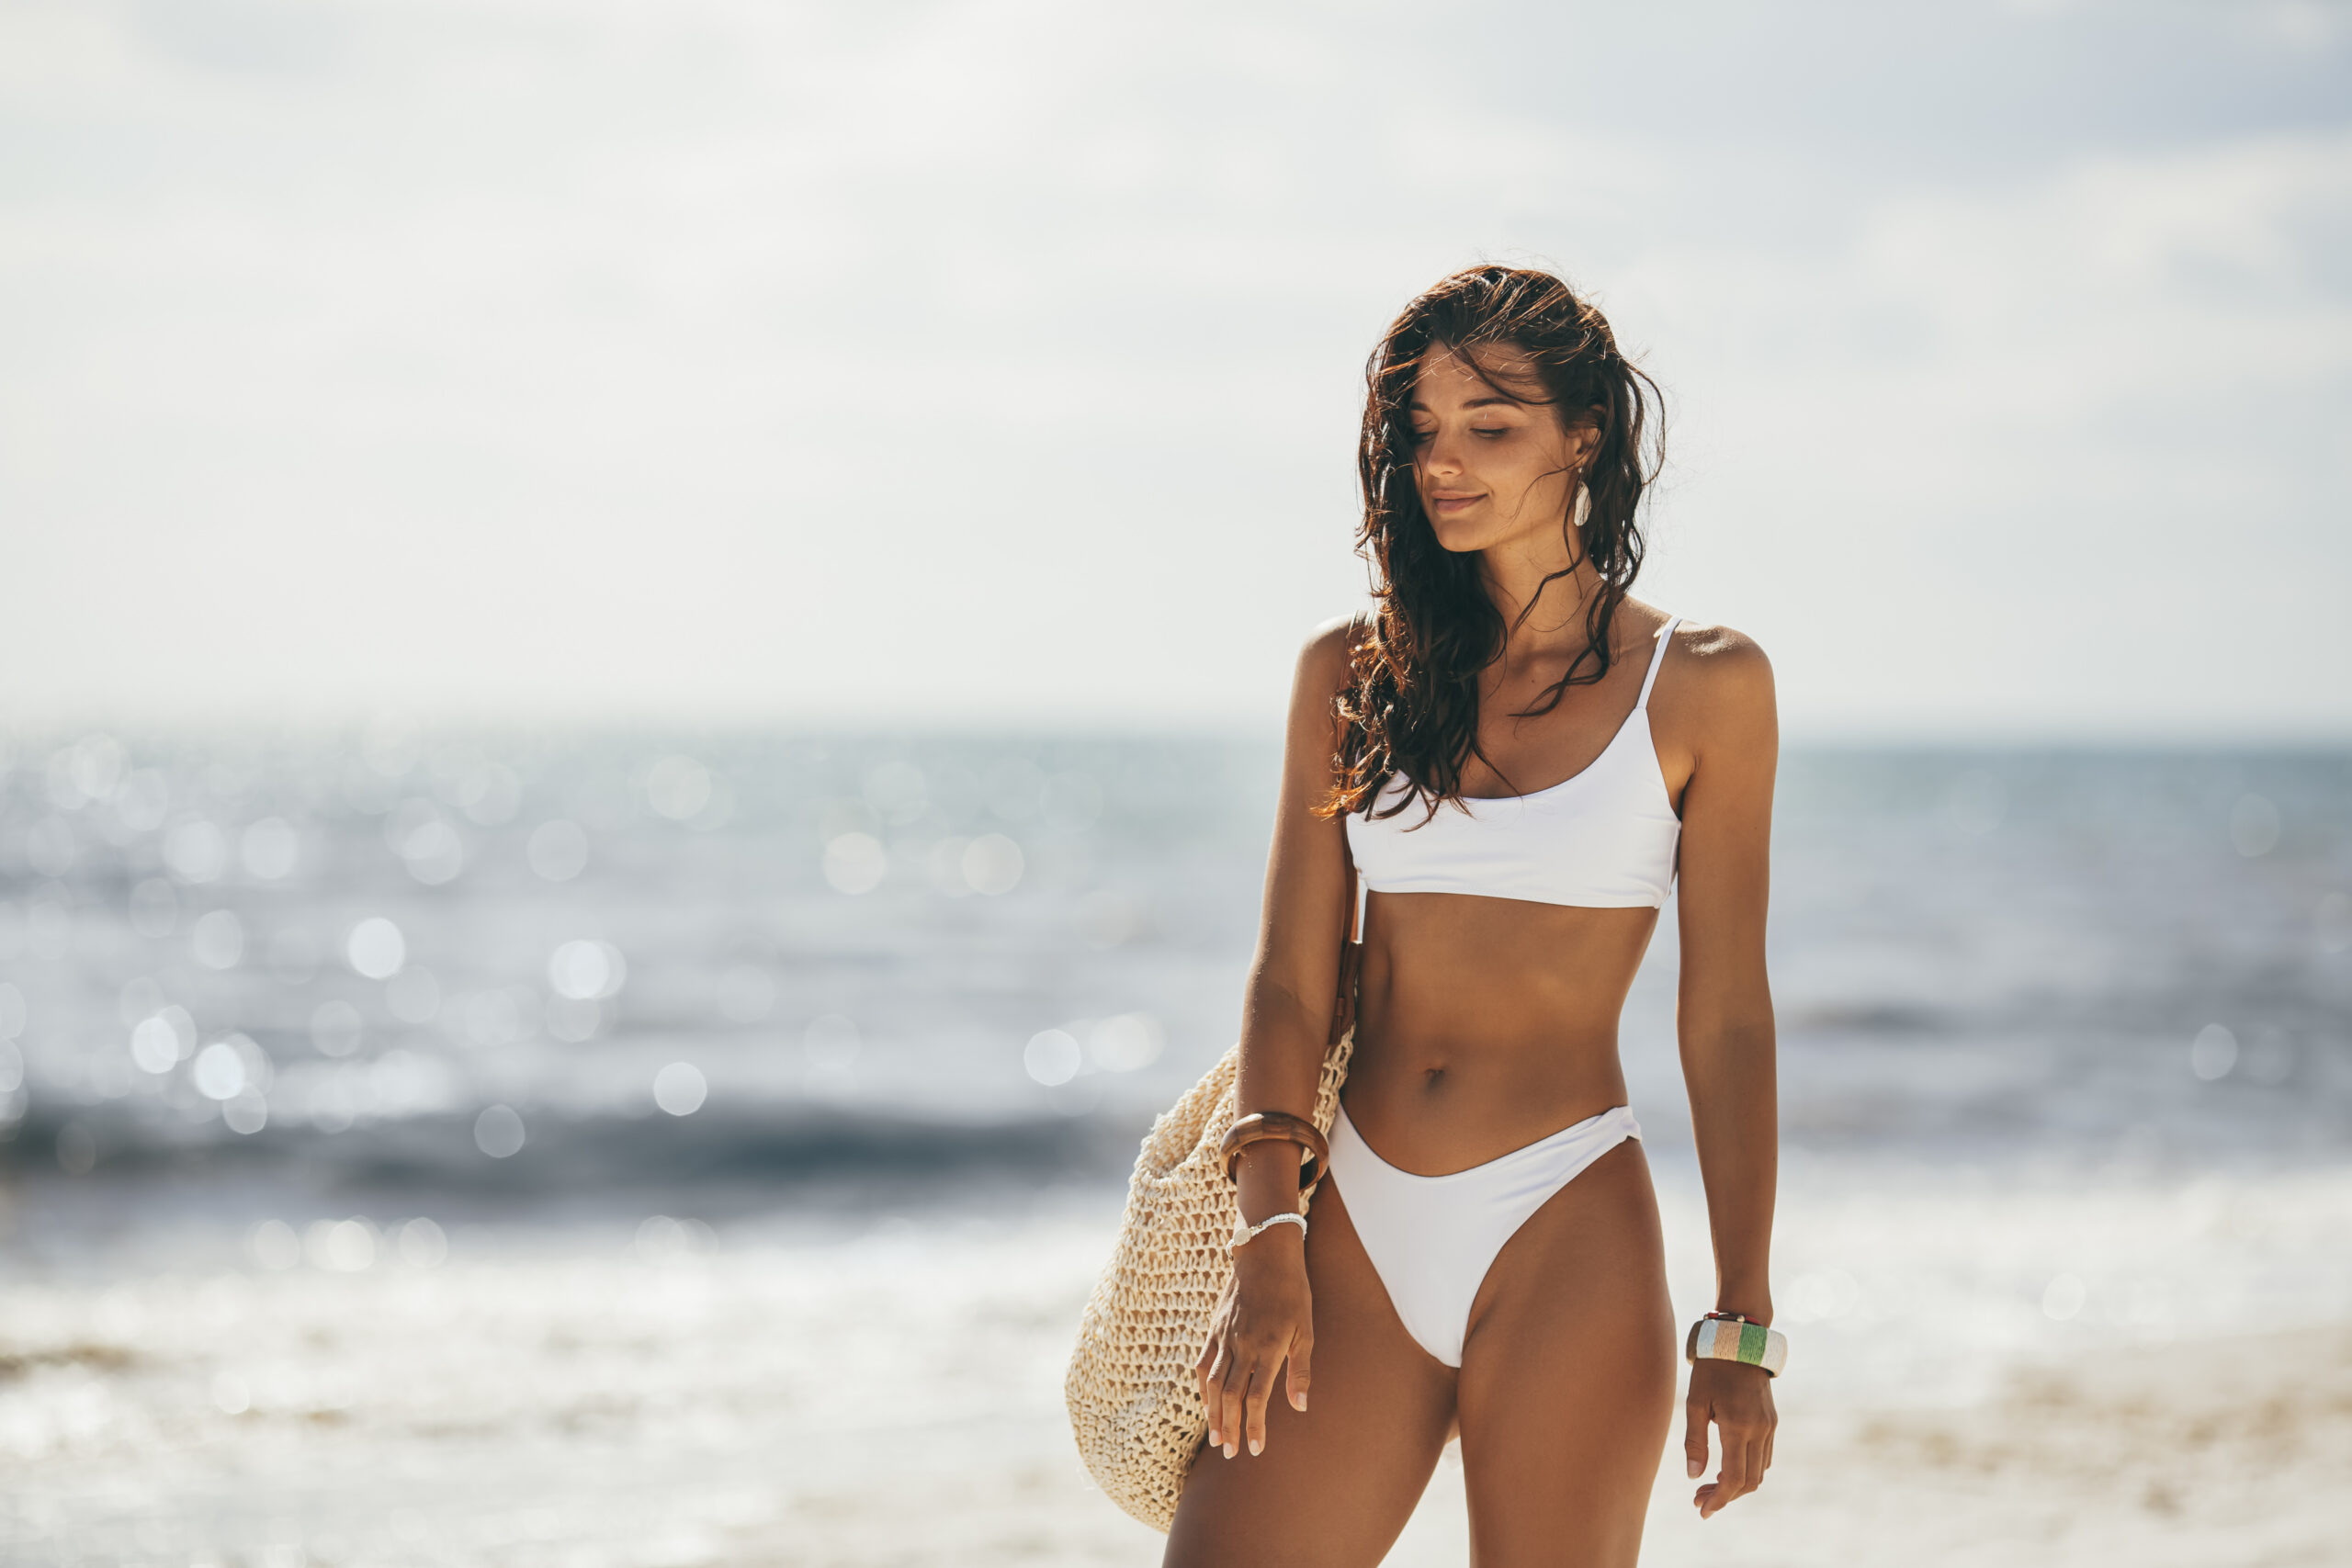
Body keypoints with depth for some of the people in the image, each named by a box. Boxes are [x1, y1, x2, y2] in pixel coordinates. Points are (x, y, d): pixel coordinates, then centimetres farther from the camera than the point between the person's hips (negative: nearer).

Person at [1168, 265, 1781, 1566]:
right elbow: (1288, 980, 5)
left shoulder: (1701, 687, 1)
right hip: (1358, 1228, 3)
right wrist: (1268, 1240, -7)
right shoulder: (1350, 671, 8)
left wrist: (1740, 1330, -1)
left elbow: (1726, 1019, 1)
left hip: (1566, 1247, -3)